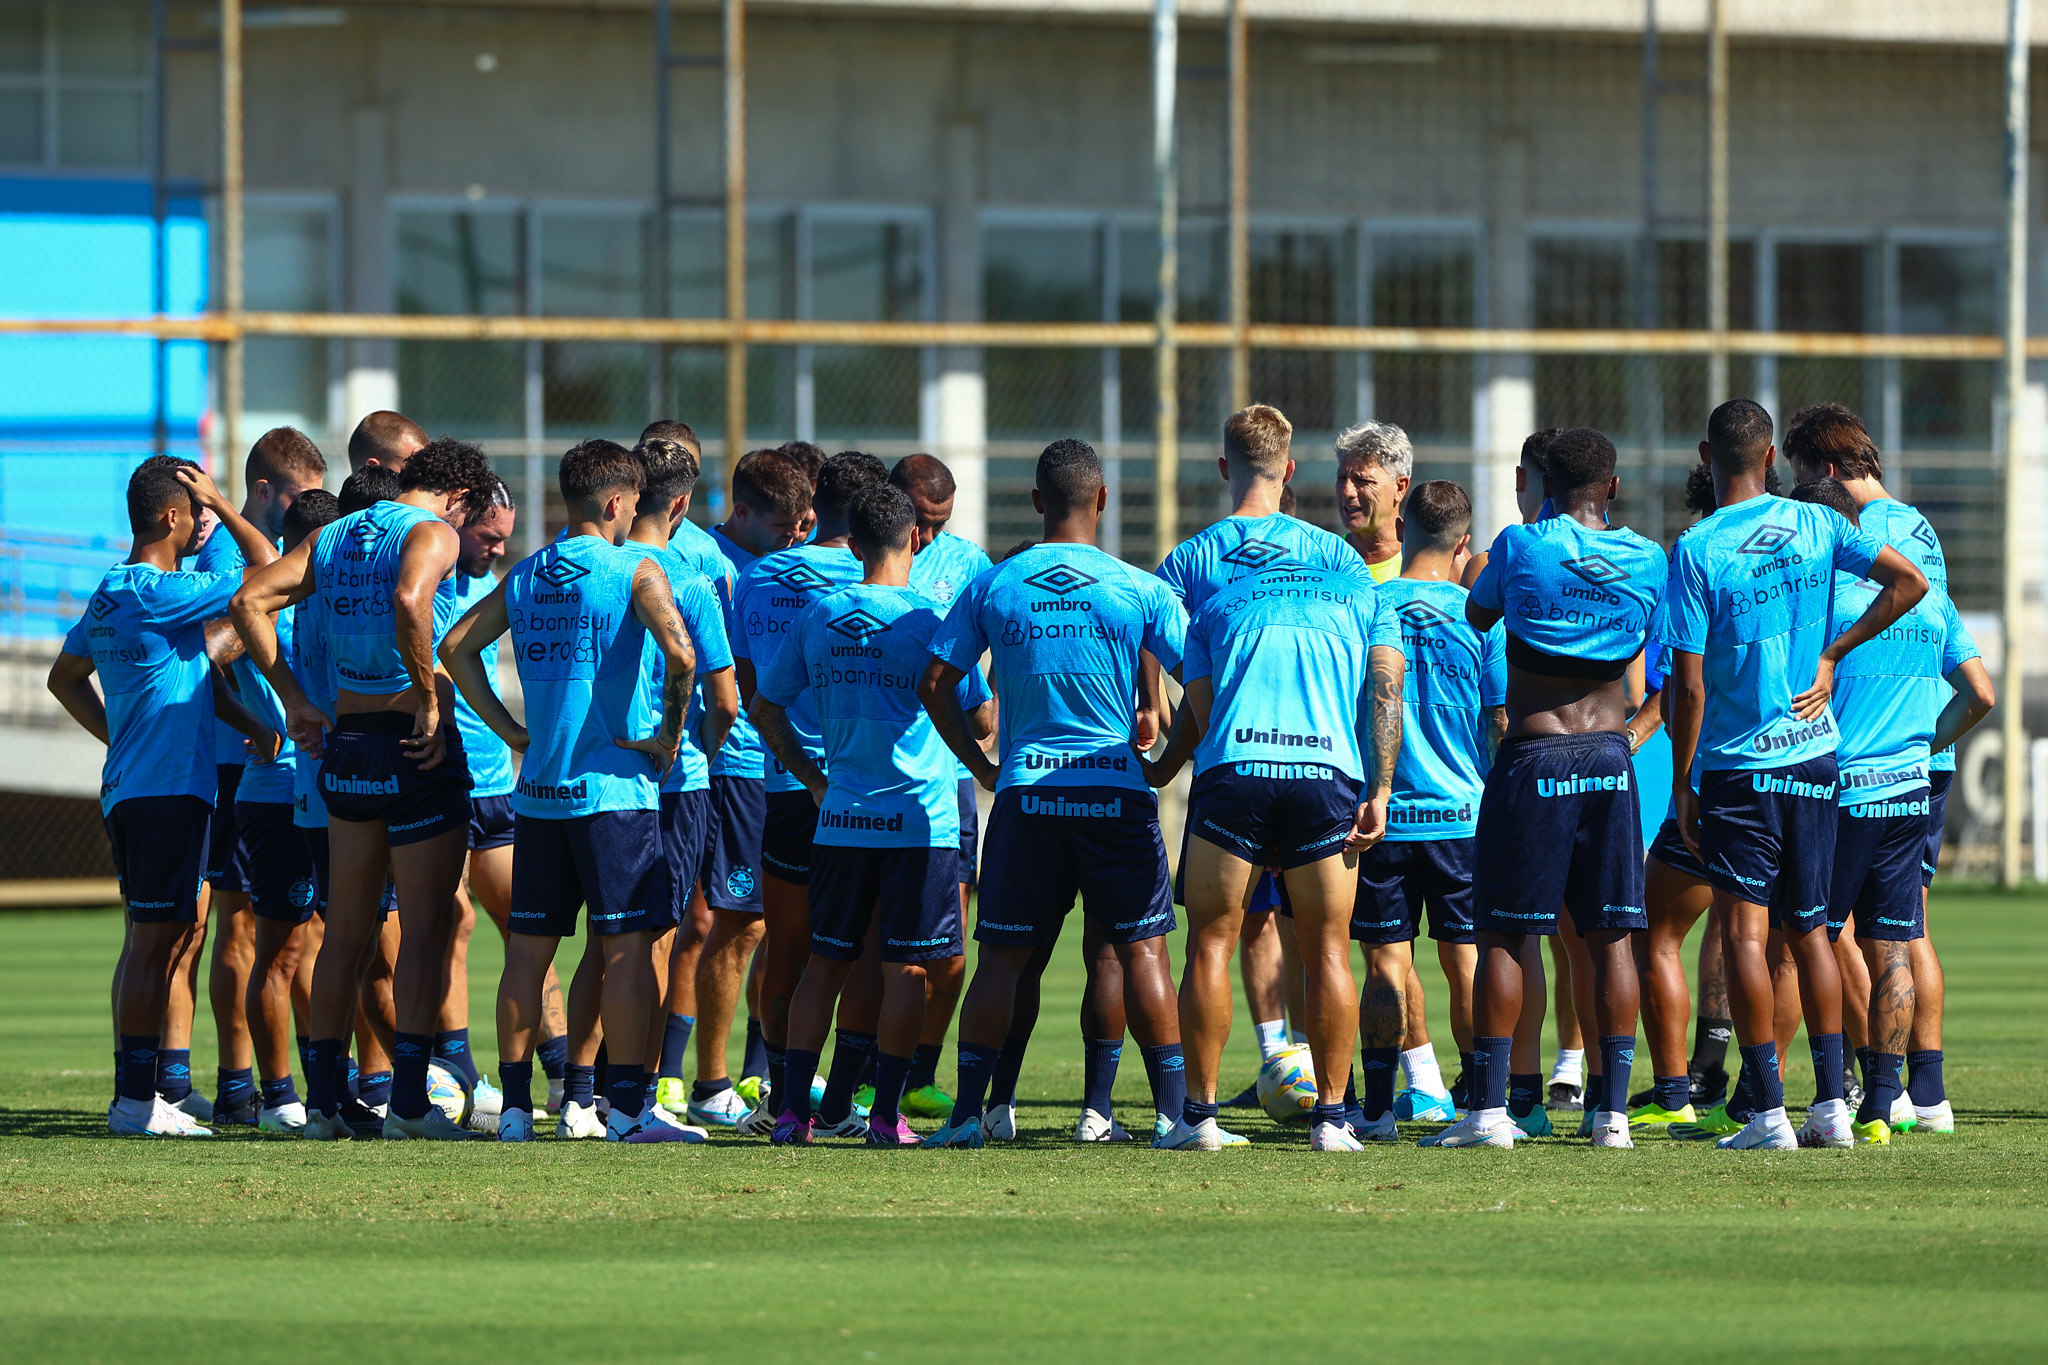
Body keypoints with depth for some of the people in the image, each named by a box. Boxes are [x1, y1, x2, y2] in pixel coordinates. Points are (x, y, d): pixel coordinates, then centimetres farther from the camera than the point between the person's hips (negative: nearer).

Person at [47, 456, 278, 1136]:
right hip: (167, 788, -10)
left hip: (127, 787, 10)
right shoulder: (160, 592, -15)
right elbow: (268, 571, -14)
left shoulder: (110, 592, 14)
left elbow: (64, 678, 26)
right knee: (155, 940, -8)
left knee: (162, 936, 12)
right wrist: (220, 504, -4)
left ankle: (134, 1092, 14)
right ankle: (135, 1100, -9)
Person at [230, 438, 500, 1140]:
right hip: (415, 743, -7)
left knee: (347, 929, 14)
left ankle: (323, 1099, 14)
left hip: (347, 743, 7)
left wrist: (293, 700, 9)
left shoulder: (333, 536, 12)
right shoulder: (431, 533, -9)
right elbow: (409, 599, -30)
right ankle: (408, 1102, -6)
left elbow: (250, 601, 7)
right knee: (425, 927, -1)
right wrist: (430, 700, -22)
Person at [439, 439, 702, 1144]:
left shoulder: (524, 577, 11)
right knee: (627, 946, -3)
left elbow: (456, 647, 11)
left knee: (528, 948, 8)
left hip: (538, 789, 6)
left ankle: (515, 1105, 9)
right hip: (615, 787, -6)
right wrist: (670, 734, -8)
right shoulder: (636, 570, -6)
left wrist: (511, 730, 11)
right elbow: (680, 653, -21)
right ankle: (627, 1108, -5)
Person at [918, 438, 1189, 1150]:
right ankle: (1175, 1110, 0)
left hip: (1025, 792, 1)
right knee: (1142, 949, 3)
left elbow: (936, 683, 4)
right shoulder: (1141, 590, -2)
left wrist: (981, 767, 12)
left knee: (1001, 956, 6)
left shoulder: (991, 586, 2)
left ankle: (968, 1112, 3)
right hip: (1116, 792, -1)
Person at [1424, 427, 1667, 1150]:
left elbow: (1476, 615, 12)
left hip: (1531, 757, -3)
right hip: (1609, 757, 3)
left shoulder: (1520, 545, -6)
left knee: (1502, 936, 2)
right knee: (1610, 938, 6)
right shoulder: (1647, 559, 3)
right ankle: (1613, 1109, 3)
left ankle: (1489, 1108, -2)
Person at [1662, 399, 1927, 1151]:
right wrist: (1832, 655, 5)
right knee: (1809, 928, 13)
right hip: (1814, 756, 5)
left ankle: (1768, 1112, -9)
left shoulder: (1696, 551, -10)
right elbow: (1910, 582, 0)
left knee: (1746, 932, -4)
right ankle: (1831, 1103, 11)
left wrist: (1682, 783, -4)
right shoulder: (1814, 526, 2)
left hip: (1737, 765, -4)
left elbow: (1689, 682, -12)